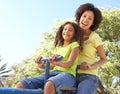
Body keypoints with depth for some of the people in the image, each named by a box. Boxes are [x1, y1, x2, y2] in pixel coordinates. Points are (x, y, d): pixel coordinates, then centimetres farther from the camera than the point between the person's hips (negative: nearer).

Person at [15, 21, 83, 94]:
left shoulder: (75, 45, 7)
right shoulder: (58, 47, 24)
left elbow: (70, 63, -8)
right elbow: (52, 64, 16)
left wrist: (59, 63, -30)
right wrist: (42, 65, -5)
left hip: (68, 74, -6)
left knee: (50, 84, -43)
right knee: (21, 85, -14)